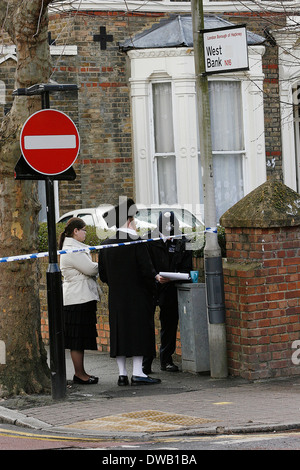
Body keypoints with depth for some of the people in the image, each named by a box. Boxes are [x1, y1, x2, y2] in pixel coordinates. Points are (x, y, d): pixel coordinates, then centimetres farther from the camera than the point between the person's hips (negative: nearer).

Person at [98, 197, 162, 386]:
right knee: (138, 329, -1)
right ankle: (137, 373, -4)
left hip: (116, 298, 5)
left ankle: (122, 374, 8)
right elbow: (146, 269, -16)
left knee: (119, 331, 8)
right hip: (136, 296, -5)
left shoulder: (106, 245, 4)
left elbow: (103, 275, 8)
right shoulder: (137, 242, -13)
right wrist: (155, 277, 3)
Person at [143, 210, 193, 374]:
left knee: (169, 324, 9)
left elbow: (187, 268, 2)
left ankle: (166, 359, 20)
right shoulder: (150, 242, -4)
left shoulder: (182, 243, 3)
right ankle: (145, 362, 2)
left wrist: (171, 278, -15)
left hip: (171, 289, 2)